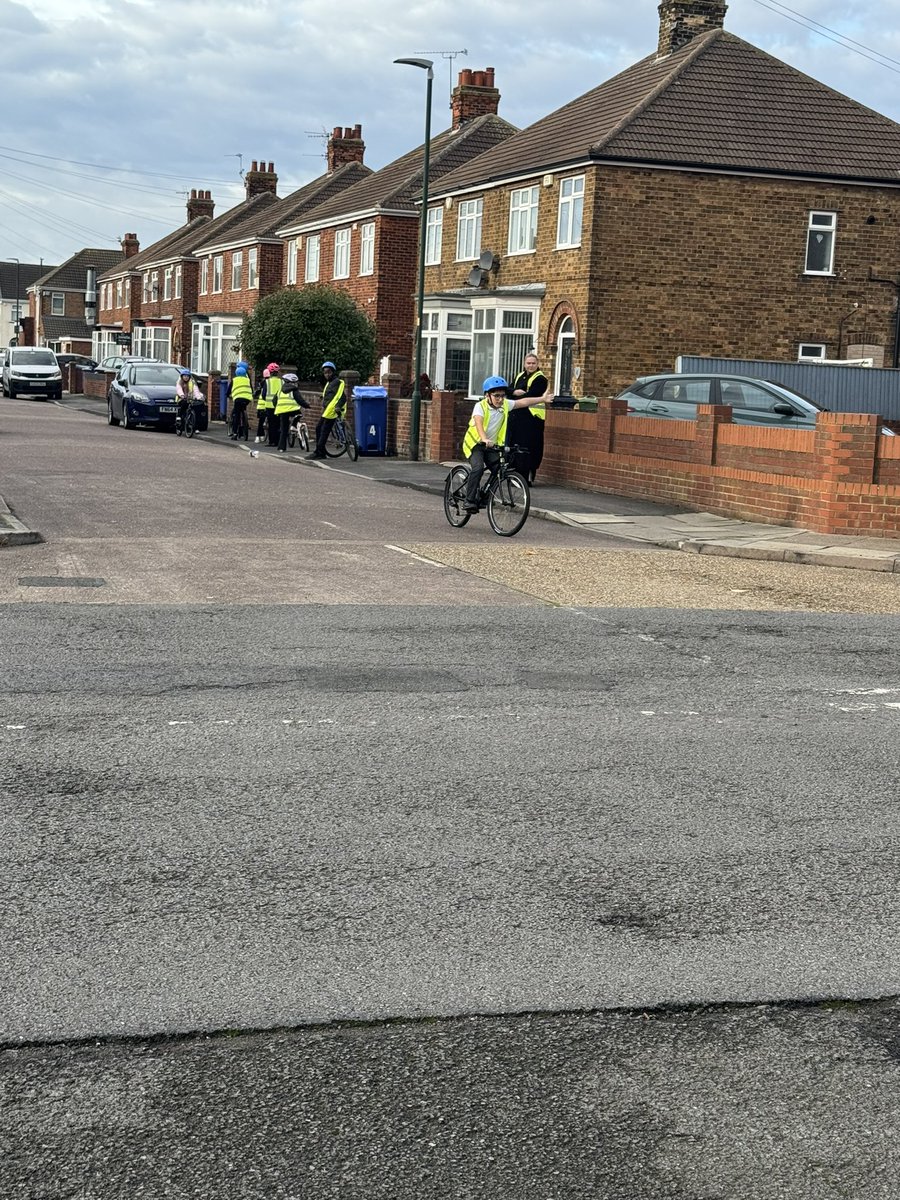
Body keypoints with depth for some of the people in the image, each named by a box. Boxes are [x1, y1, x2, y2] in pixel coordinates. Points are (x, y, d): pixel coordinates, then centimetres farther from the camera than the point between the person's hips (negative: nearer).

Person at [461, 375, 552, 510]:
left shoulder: (505, 405, -2)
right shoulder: (481, 406, -18)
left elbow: (523, 402, 7)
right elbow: (478, 423, -34)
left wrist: (542, 399, 6)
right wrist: (485, 439, -51)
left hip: (492, 446, 6)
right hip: (475, 443, -6)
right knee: (478, 468, -28)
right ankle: (470, 501, -22)